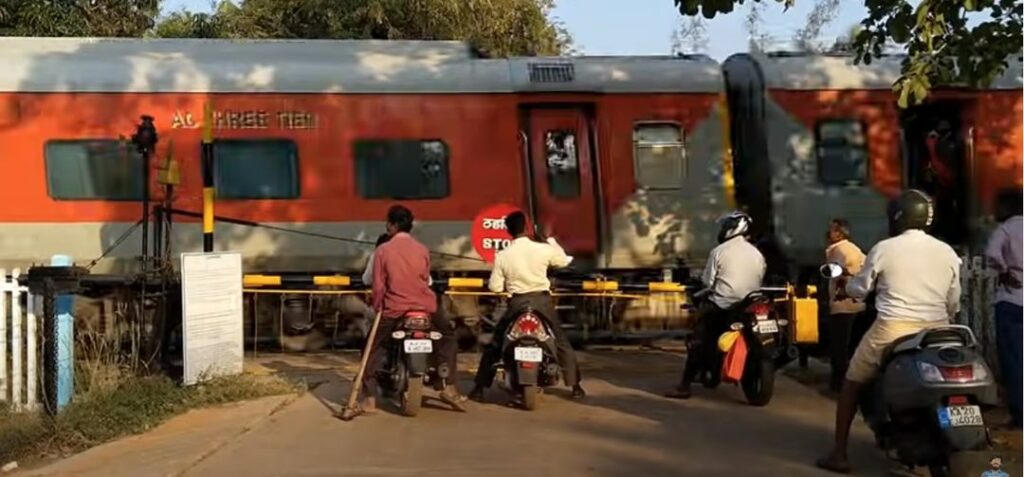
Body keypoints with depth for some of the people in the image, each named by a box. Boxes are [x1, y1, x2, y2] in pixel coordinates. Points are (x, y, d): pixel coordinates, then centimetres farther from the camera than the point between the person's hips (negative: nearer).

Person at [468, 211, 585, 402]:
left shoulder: (502, 255, -6)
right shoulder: (543, 249, -7)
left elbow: (494, 287, -5)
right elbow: (563, 261, 12)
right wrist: (551, 239, 22)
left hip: (517, 303, 0)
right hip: (542, 301, 0)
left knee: (495, 345, 11)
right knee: (562, 342, 13)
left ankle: (480, 388, 8)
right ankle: (575, 386, 12)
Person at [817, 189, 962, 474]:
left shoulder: (884, 249, -2)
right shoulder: (947, 253, 8)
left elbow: (860, 289, 8)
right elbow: (953, 303, 12)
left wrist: (844, 285, 30)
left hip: (893, 329, -3)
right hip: (935, 332, 3)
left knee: (852, 383, 13)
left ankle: (839, 454, 12)